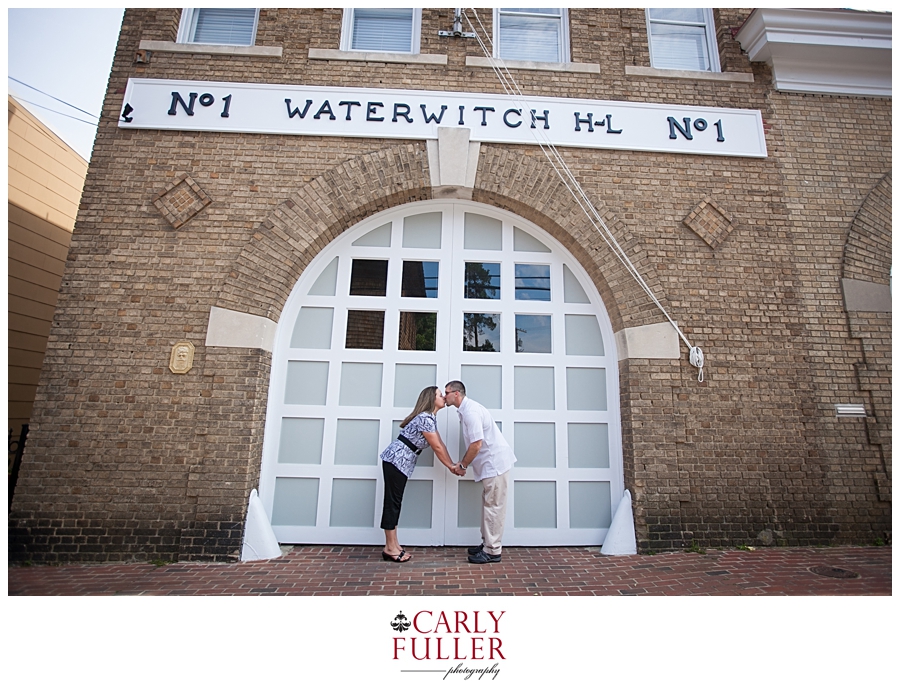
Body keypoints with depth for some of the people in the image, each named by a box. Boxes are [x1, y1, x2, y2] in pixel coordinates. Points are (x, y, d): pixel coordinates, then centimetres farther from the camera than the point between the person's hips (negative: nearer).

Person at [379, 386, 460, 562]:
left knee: (395, 502, 12)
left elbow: (440, 444, 12)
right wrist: (451, 466, -5)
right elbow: (437, 448, -15)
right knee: (392, 502, -2)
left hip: (401, 461, 10)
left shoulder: (430, 418, 12)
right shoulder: (425, 418, -19)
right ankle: (389, 548, 7)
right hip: (395, 460, -10)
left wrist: (452, 465, 7)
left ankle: (393, 545, 19)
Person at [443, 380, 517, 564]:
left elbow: (476, 444, -23)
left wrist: (463, 465, -10)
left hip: (496, 462, -10)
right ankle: (488, 543, 27)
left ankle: (493, 551, 7)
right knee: (489, 504, 16)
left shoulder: (470, 411, -20)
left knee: (493, 506, -2)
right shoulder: (465, 410, 11)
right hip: (492, 463, 10)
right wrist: (463, 462, 11)